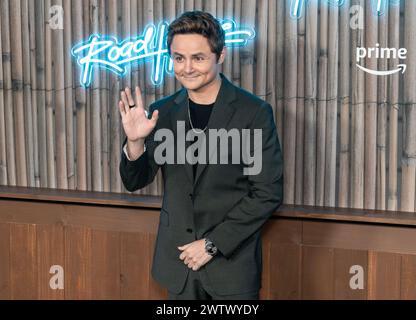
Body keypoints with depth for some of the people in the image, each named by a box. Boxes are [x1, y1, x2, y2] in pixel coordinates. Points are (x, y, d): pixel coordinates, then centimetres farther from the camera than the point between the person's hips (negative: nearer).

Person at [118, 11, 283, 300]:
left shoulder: (254, 112, -10)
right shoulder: (163, 112, 1)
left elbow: (268, 194, -10)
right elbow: (135, 182, 4)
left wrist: (212, 244, -11)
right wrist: (135, 142, -15)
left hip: (232, 262, -3)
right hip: (178, 260, 3)